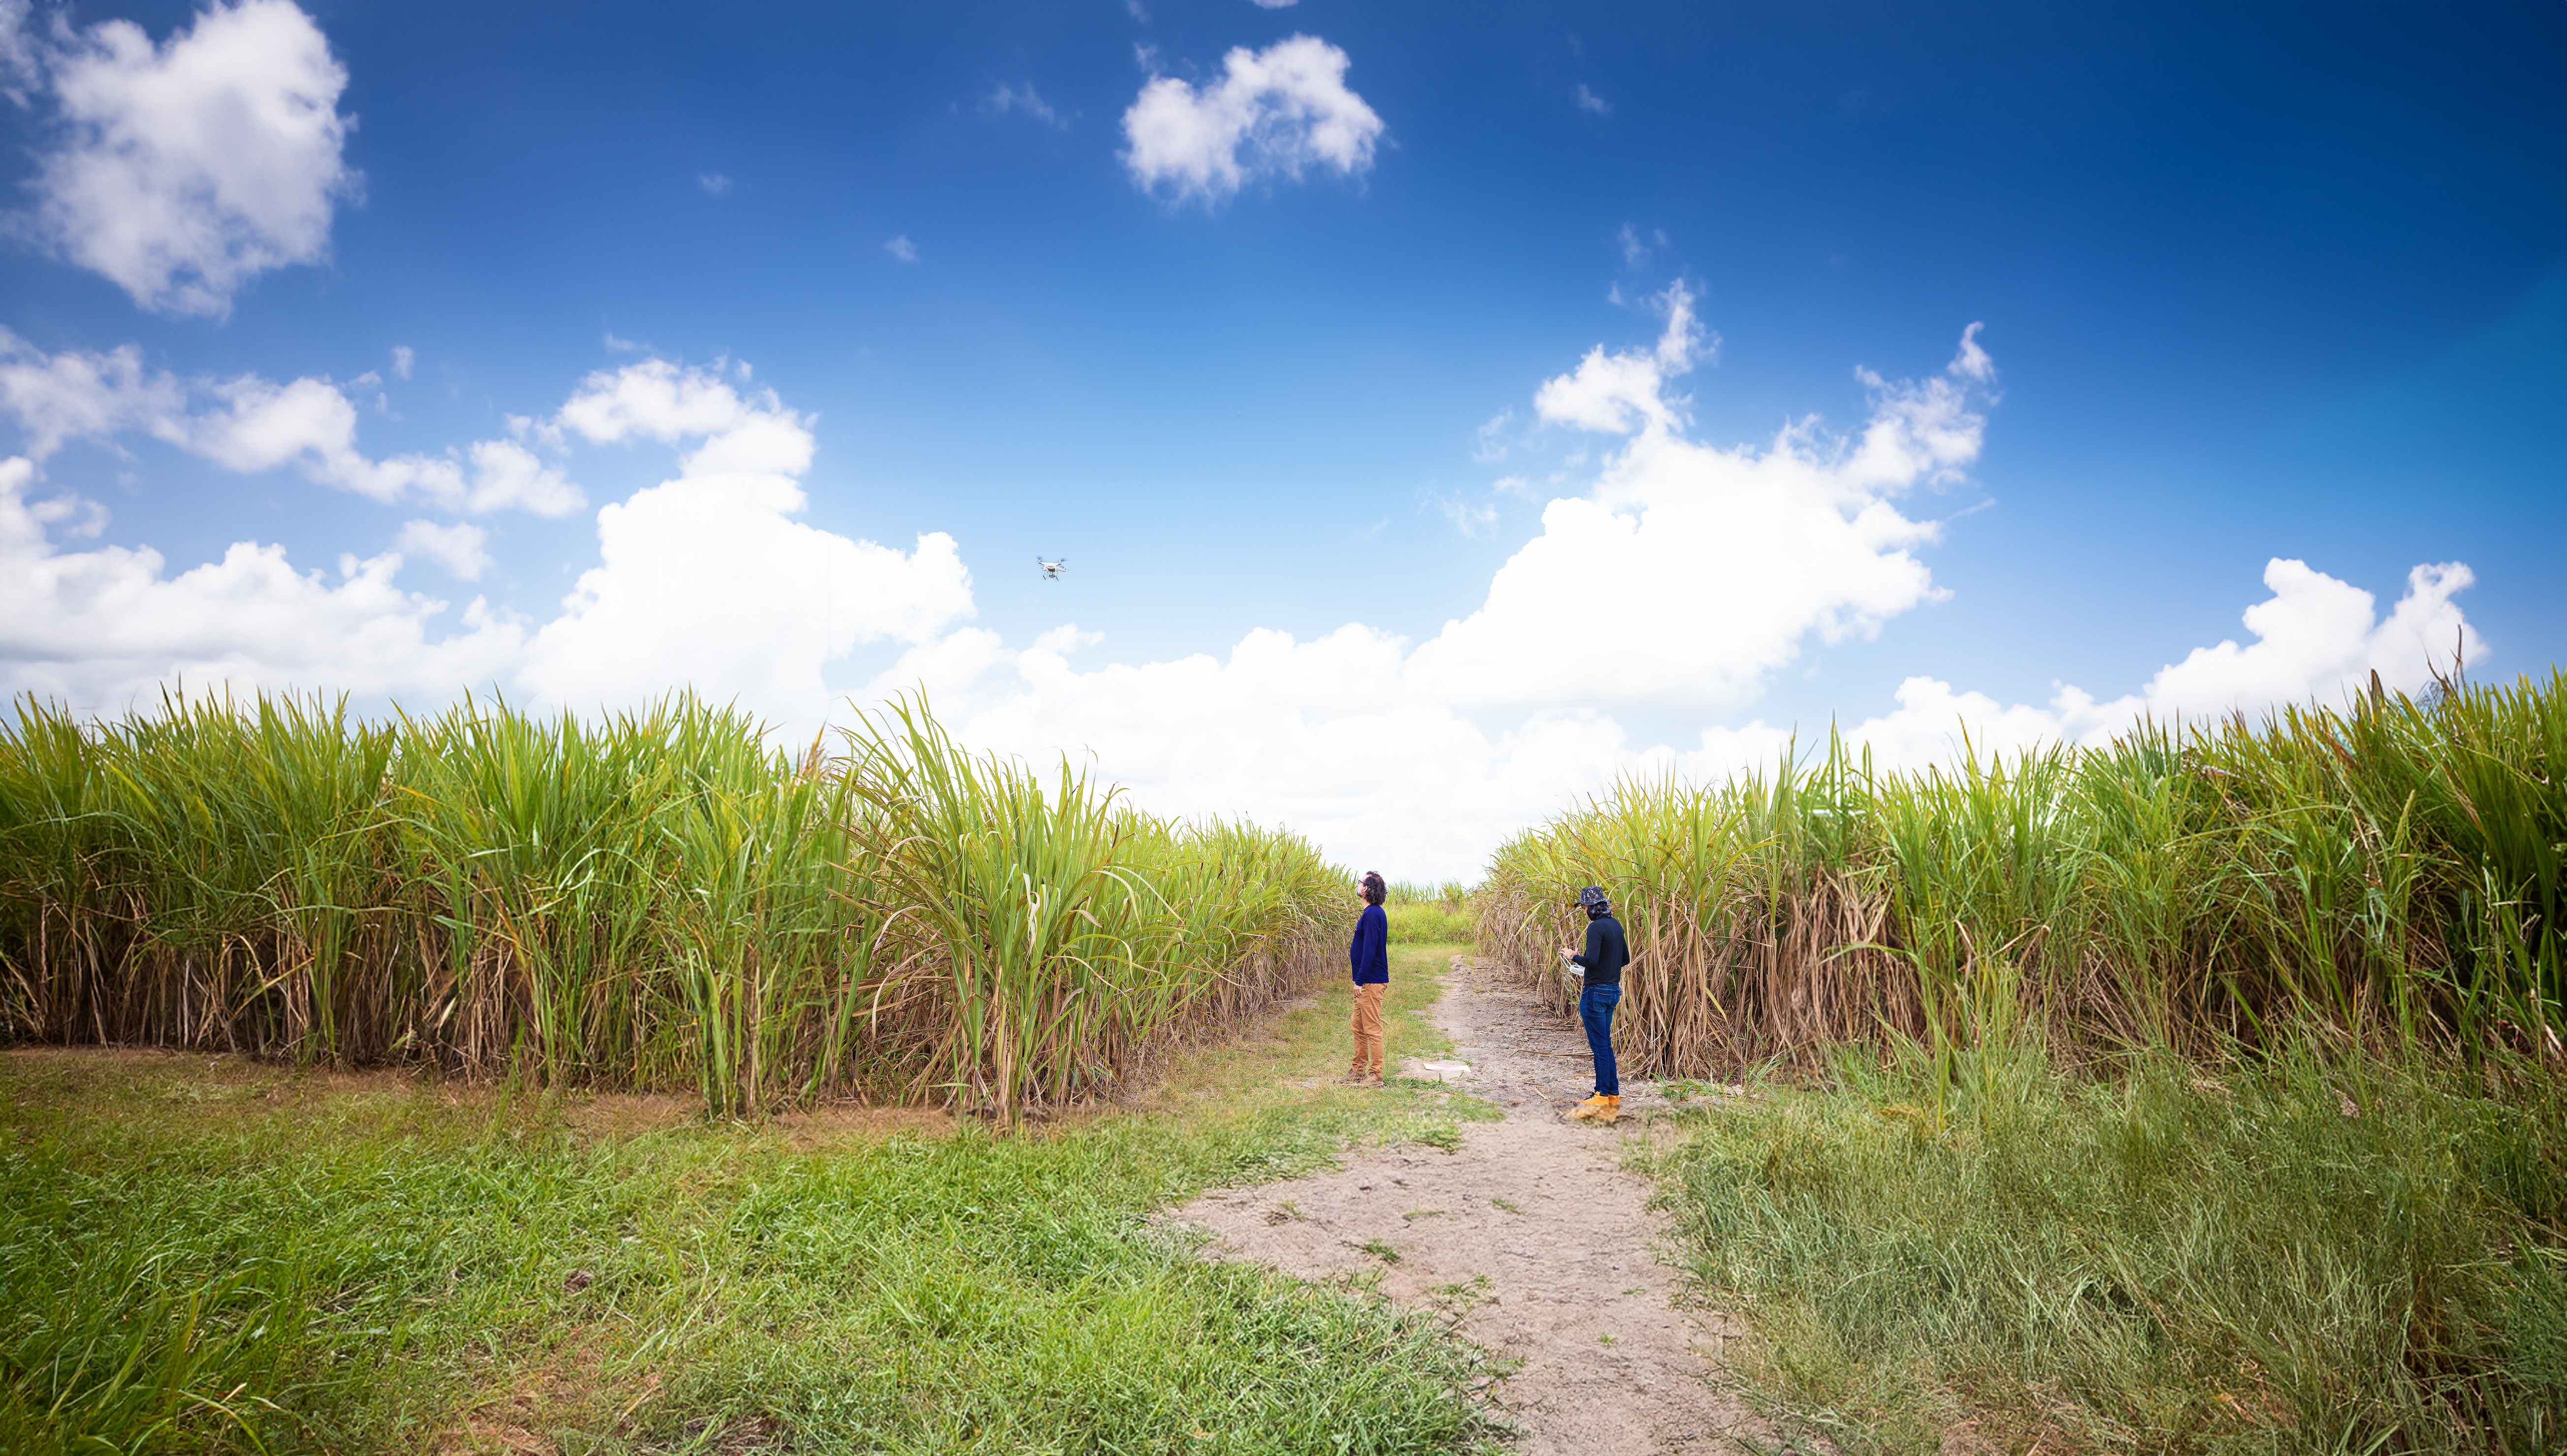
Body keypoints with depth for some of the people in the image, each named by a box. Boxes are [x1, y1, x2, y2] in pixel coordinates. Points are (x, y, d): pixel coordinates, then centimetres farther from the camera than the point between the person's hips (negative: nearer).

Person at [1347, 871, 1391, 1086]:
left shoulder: (1372, 915, -18)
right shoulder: (1372, 912, 14)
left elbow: (1370, 950, -22)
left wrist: (1360, 981, -20)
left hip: (1372, 981, -10)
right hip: (1367, 981, 10)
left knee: (1372, 1029, -4)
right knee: (1359, 1027, 15)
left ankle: (1375, 1076, 2)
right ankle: (1358, 1071, 23)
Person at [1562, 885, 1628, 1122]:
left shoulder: (1596, 927, -18)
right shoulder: (1616, 925, 9)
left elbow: (1591, 961, -26)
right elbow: (1625, 959, 17)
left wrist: (1573, 956, -6)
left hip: (1596, 992, -9)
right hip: (1613, 990, 9)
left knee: (1599, 1045, -1)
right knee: (1605, 1043, 16)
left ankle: (1603, 1096, 4)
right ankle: (1614, 1094, 20)